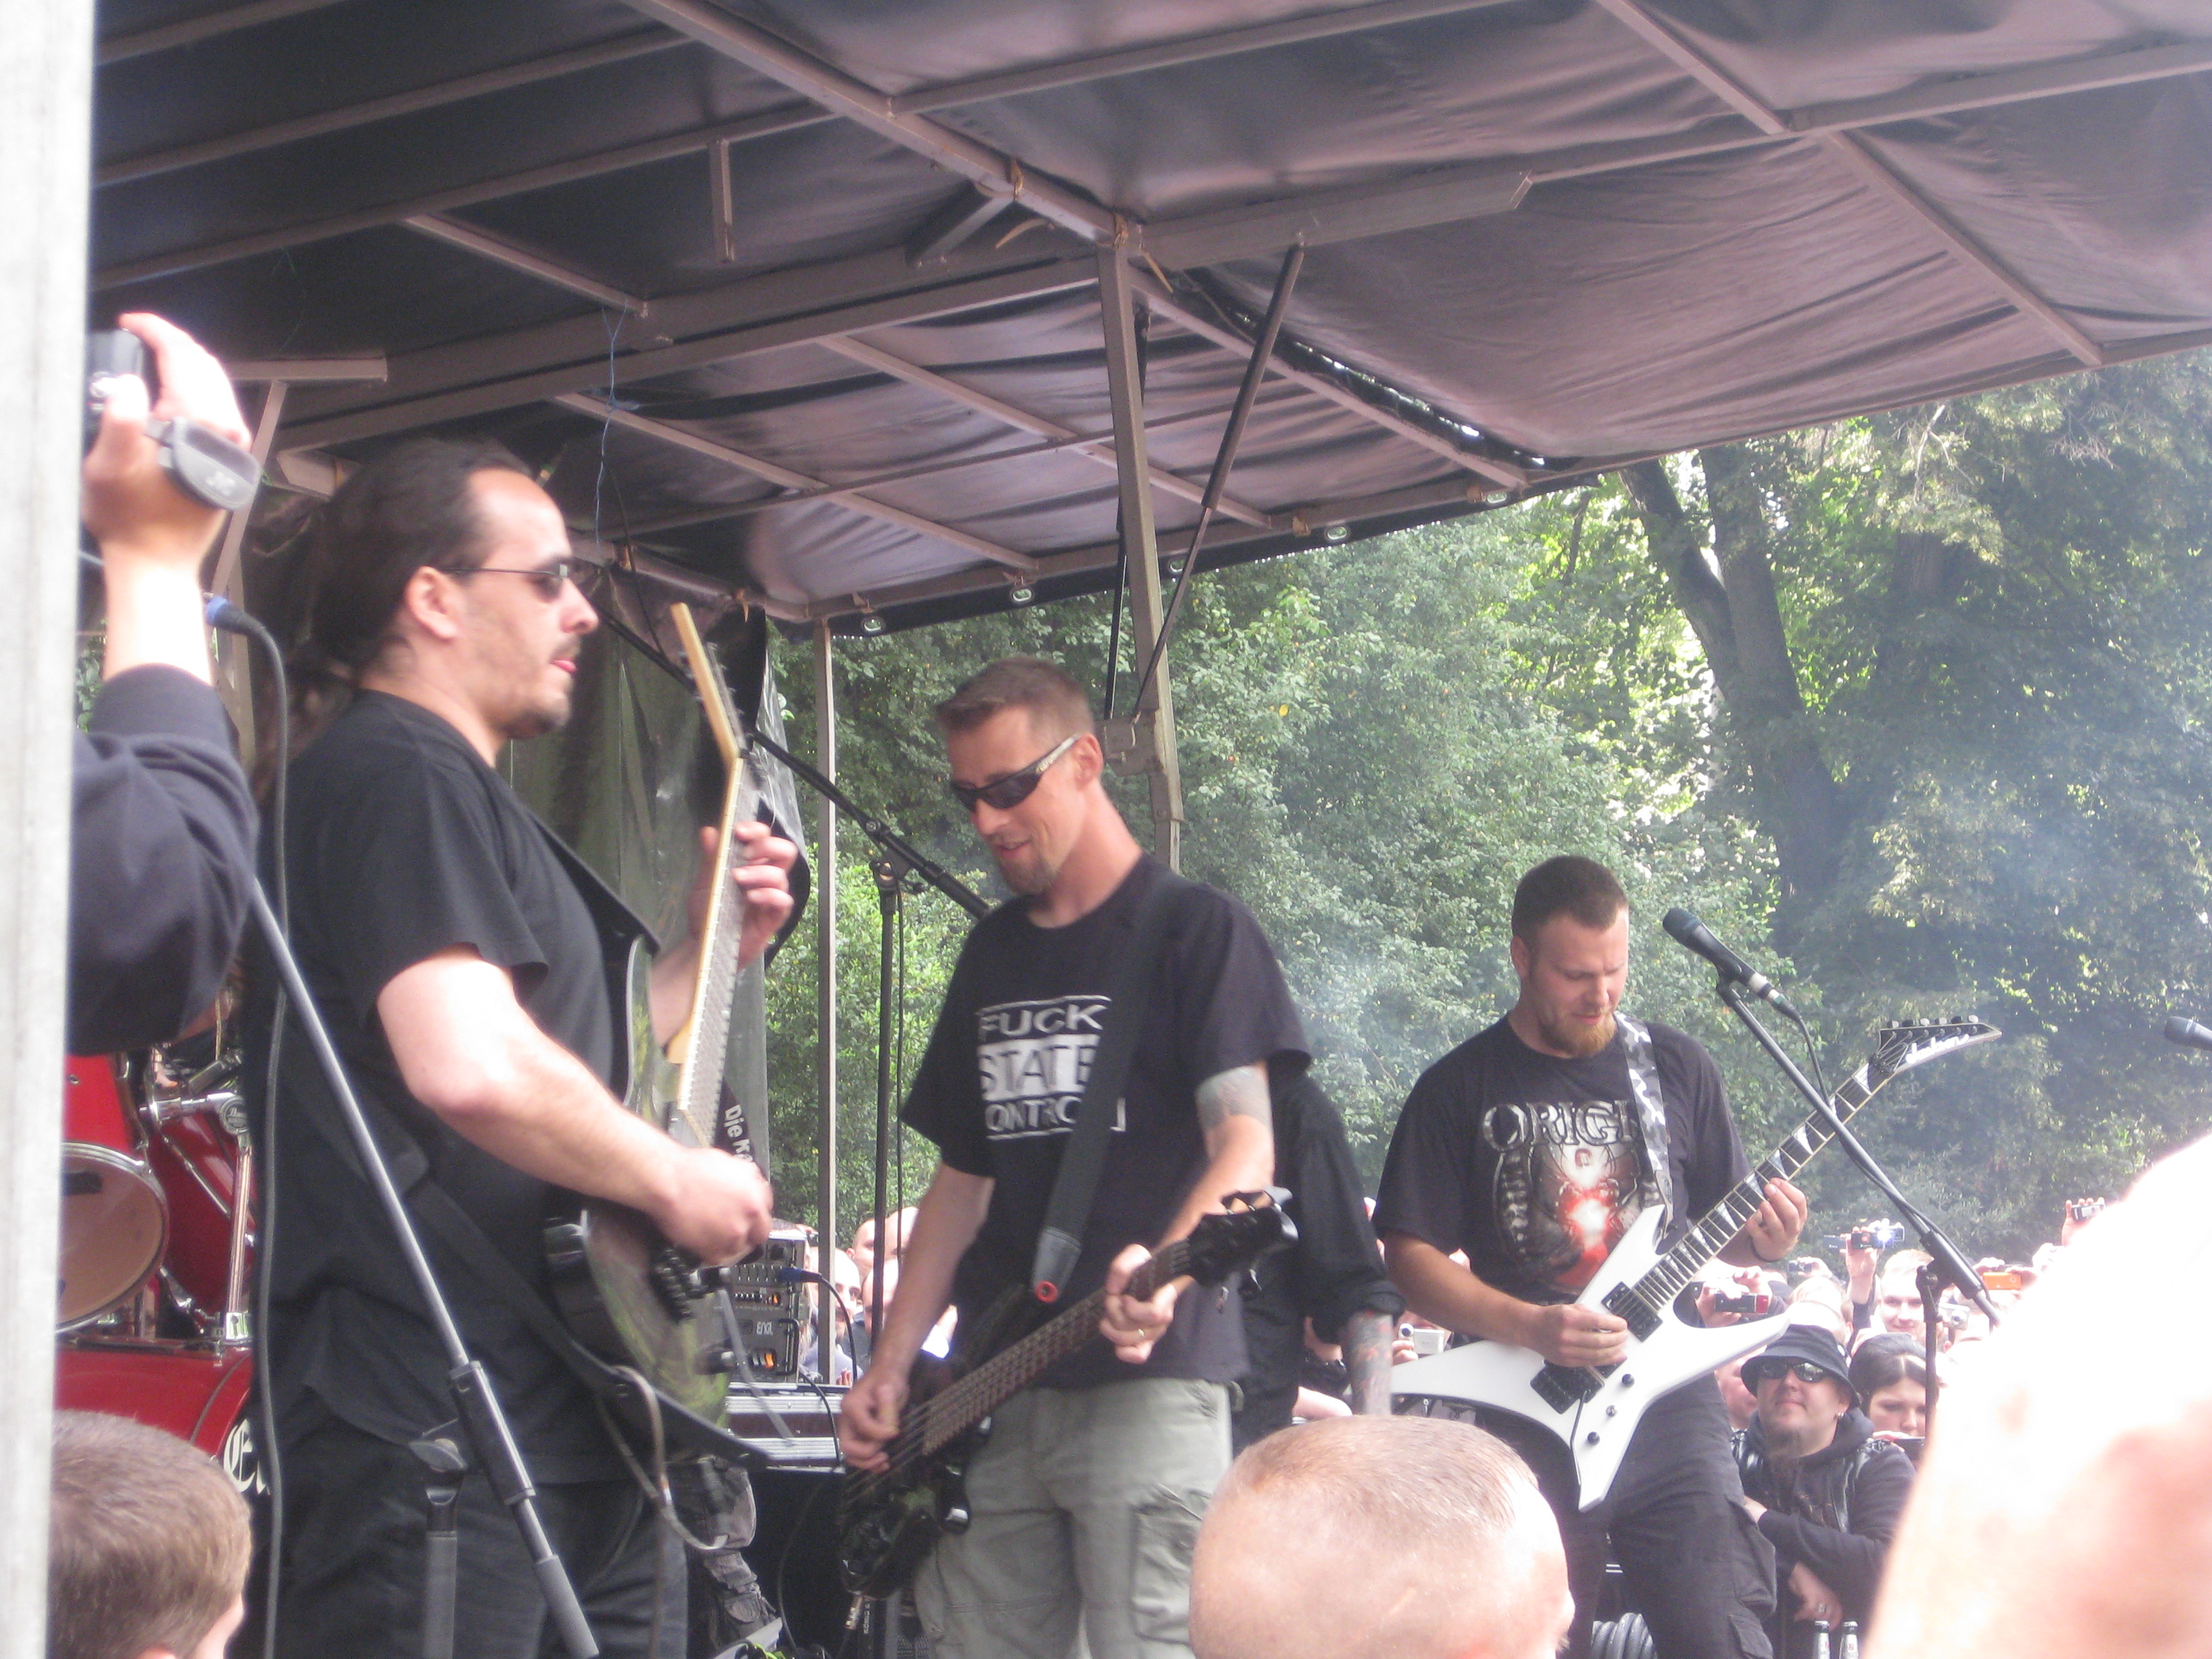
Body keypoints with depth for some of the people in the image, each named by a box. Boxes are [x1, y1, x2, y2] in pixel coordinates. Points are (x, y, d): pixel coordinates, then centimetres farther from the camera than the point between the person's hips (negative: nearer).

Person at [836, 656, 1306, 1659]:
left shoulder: (1195, 929, -1)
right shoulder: (991, 955, 18)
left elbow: (1245, 1144, -11)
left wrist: (1166, 1268, -31)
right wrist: (890, 1367, 11)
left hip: (1148, 1383, -6)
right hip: (994, 1397, 6)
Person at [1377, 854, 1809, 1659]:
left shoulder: (1676, 1069, 10)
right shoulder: (1460, 1089, 2)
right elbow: (1411, 1256, -1)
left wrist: (1762, 1238, -7)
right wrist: (1532, 1328, -14)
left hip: (1668, 1396, 1)